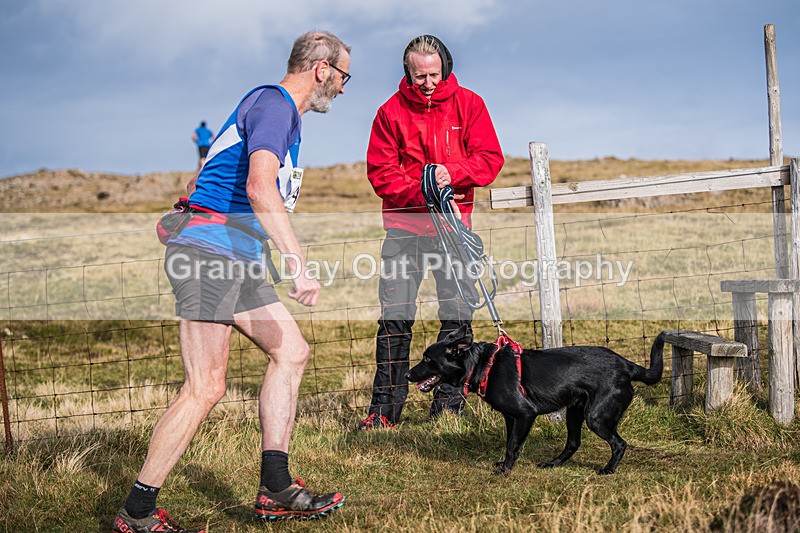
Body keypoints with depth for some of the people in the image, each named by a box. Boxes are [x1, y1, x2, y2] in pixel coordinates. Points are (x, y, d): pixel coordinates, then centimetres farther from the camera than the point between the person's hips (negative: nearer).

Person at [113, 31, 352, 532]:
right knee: (206, 388, -11)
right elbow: (260, 188, -29)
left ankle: (275, 489, 12)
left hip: (237, 261, 11)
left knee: (291, 351, 9)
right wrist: (301, 266, -32)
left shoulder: (283, 112, 22)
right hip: (208, 252, -11)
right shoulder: (273, 105, -12)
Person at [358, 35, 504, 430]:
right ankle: (385, 407, 4)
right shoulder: (391, 111, 4)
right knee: (394, 317, -2)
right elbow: (380, 172, -1)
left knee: (458, 316, 1)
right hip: (404, 223, 0)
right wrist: (423, 192, -14)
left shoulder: (469, 104, 6)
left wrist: (451, 173, -18)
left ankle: (448, 404, 12)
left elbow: (490, 159, -1)